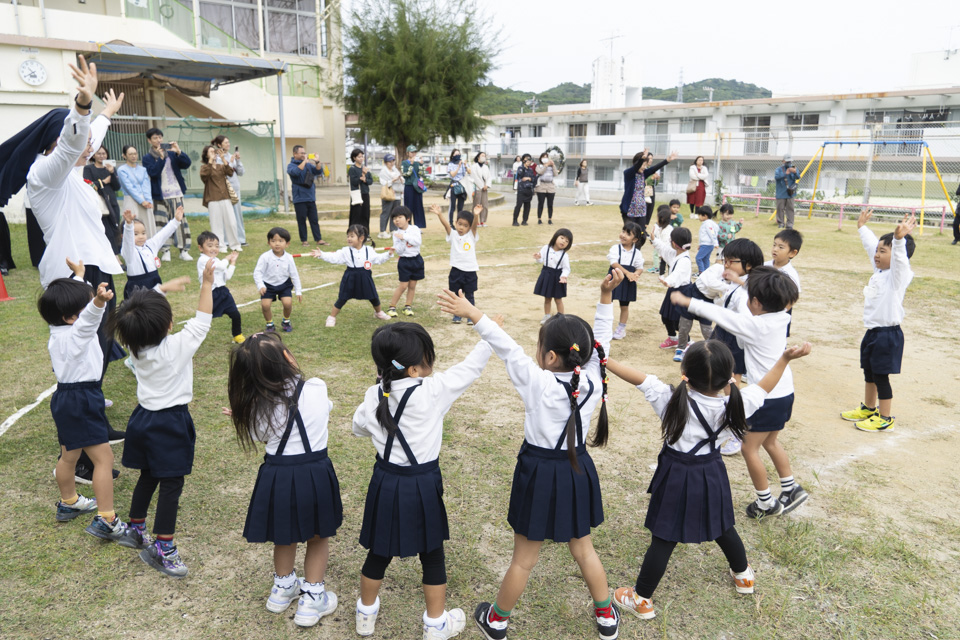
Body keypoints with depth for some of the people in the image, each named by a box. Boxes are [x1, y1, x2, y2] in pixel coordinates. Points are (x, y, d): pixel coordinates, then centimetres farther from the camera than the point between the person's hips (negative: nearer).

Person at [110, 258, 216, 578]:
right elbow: (202, 321, -11)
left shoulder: (136, 346, -6)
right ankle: (162, 548, 4)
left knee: (148, 476, 23)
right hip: (171, 424, -7)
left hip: (143, 418, 7)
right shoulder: (178, 346, -22)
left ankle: (135, 529, 40)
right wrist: (207, 283, -6)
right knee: (171, 484, 1)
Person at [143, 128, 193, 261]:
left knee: (181, 220, -1)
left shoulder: (171, 154, 13)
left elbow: (187, 164, 1)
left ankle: (184, 251, 2)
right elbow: (152, 172, -12)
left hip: (176, 193, 2)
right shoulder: (147, 158, 5)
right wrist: (161, 157, -16)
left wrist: (178, 152, -12)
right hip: (160, 195, -2)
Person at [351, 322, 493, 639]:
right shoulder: (432, 391, -22)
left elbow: (358, 428, 10)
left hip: (384, 482, 4)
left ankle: (366, 614, 41)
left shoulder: (374, 396, -8)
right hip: (422, 486, -4)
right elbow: (470, 368, -12)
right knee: (432, 555, 15)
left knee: (379, 551, 22)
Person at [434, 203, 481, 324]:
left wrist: (476, 215, -41)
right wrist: (439, 214, -34)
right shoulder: (453, 235, 0)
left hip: (470, 271, -1)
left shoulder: (472, 236, -2)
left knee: (469, 295, 9)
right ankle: (457, 314, 26)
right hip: (456, 270, 1)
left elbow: (475, 225, -20)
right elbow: (445, 224, -16)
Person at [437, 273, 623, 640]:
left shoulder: (538, 383, -25)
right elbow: (599, 340, -3)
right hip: (578, 472, 4)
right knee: (584, 550, 25)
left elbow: (507, 348, -26)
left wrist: (472, 313, -25)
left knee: (524, 559, 13)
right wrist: (606, 297, -6)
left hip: (541, 475, -4)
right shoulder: (593, 381, -13)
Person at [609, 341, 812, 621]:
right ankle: (743, 574, 53)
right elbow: (763, 387, 1)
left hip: (677, 478, -4)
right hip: (712, 475, 4)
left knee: (663, 539, 6)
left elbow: (638, 378, -21)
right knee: (722, 527, 28)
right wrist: (785, 358, 5)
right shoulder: (733, 403, -16)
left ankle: (641, 600, 21)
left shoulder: (673, 399, -25)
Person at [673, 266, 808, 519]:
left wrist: (688, 302, -7)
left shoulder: (755, 325, -22)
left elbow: (720, 315, -17)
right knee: (770, 441, 26)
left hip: (769, 398, -9)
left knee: (749, 448, 6)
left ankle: (766, 503, 16)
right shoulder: (779, 318, -1)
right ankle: (791, 488, 34)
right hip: (784, 393, 9)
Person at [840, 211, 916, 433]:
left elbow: (901, 257, -36)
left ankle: (885, 419, 11)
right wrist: (862, 227, 34)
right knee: (869, 372, 20)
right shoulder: (880, 271, 8)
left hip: (888, 334, -9)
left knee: (881, 376, -1)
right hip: (872, 331, 9)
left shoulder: (898, 275, -15)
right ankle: (868, 408, 37)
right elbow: (870, 245, 22)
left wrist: (899, 239, -54)